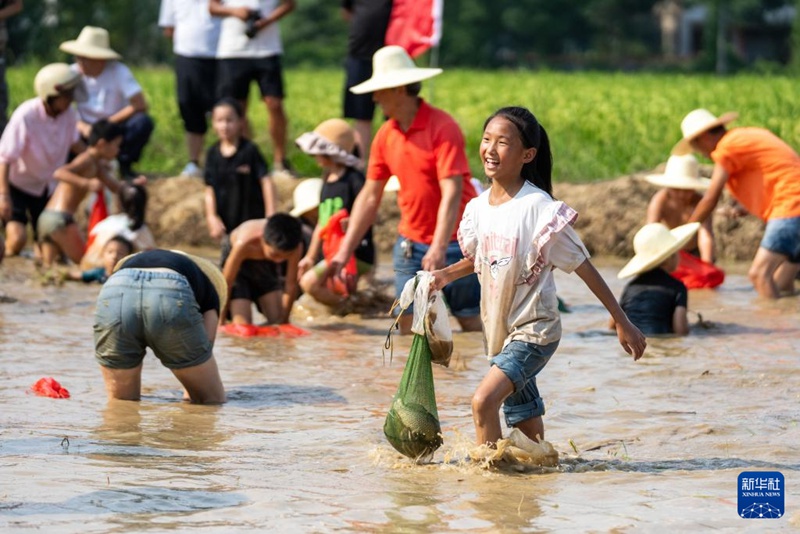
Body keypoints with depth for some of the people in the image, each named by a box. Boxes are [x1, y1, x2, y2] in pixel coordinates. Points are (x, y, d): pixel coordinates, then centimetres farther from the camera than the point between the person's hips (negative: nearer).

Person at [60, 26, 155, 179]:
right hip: (88, 131, 1)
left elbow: (140, 105, -22)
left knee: (143, 122, -31)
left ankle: (124, 165, -5)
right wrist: (81, 126, -28)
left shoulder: (118, 71, -15)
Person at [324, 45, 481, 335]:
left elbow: (452, 192, -21)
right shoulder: (385, 135, 6)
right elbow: (369, 197, 11)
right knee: (409, 327, 2)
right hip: (411, 243, 6)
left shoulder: (442, 127, -14)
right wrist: (344, 252, 5)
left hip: (454, 242, -6)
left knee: (472, 325, -3)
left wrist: (439, 249, -30)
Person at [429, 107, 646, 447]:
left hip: (535, 331, -7)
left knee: (484, 400, -23)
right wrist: (447, 274, 4)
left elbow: (584, 268, -13)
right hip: (499, 330, 7)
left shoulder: (538, 208, -18)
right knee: (524, 423, 14)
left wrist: (623, 324, -11)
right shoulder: (478, 208, 2)